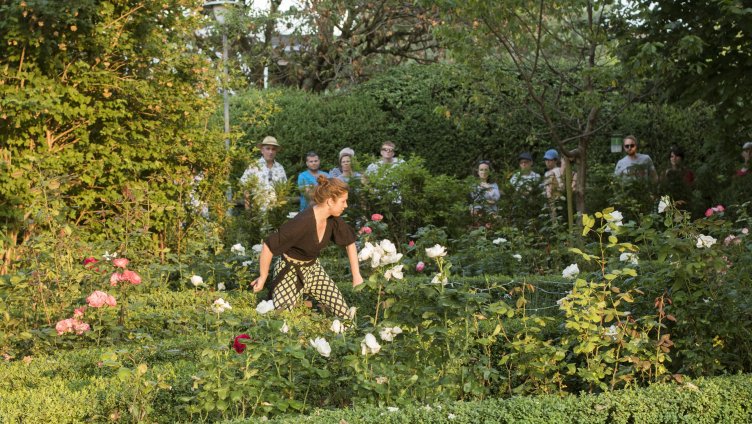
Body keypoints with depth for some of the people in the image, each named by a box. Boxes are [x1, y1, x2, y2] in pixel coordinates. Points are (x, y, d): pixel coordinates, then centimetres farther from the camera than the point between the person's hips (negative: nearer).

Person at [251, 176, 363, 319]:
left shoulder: (333, 219, -9)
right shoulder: (302, 223, -31)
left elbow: (350, 242, 9)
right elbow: (268, 246, -26)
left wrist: (356, 276, 6)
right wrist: (263, 278, -15)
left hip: (313, 268, 6)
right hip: (290, 271, -6)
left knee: (346, 317, -1)